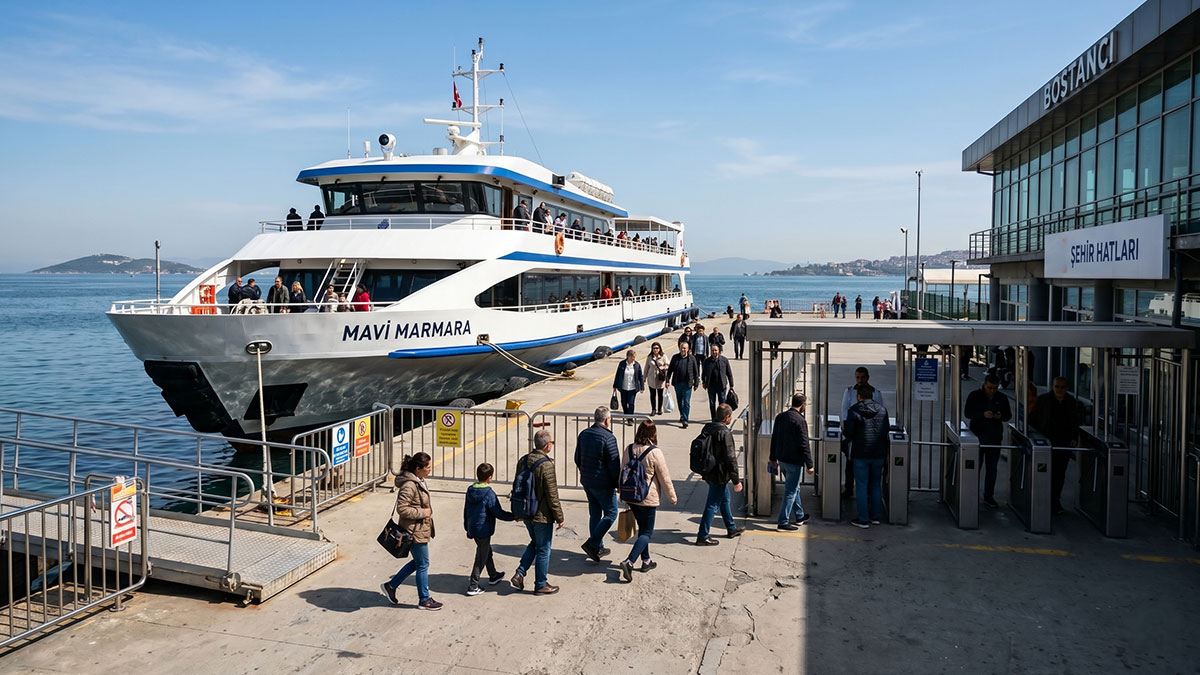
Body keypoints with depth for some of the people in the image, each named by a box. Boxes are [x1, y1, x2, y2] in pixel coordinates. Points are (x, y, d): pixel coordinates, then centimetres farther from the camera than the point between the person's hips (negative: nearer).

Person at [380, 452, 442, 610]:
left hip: (421, 529, 10)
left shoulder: (418, 481, 7)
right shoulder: (409, 485, -24)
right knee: (423, 564, 3)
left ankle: (390, 586, 31)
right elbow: (402, 509, -26)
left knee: (418, 562, 19)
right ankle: (424, 600, 18)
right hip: (416, 531, -10)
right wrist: (422, 513, -20)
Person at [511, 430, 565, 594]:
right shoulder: (546, 465, -23)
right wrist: (560, 517, -9)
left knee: (534, 543, 25)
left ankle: (519, 574, 15)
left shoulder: (522, 461, 1)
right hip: (542, 516, -7)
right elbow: (552, 495, -19)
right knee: (543, 550, 8)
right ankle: (541, 585, 19)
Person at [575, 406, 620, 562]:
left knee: (594, 514, 16)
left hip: (587, 482, 8)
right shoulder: (608, 438, -18)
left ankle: (598, 548, 22)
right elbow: (614, 464, -16)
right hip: (603, 484, -7)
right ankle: (592, 544, -3)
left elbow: (577, 459, 14)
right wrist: (618, 483, -4)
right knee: (610, 514, 5)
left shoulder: (583, 434, 5)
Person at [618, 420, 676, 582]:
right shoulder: (655, 453, -18)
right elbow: (665, 478, -10)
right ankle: (629, 562, -11)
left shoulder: (629, 449, 0)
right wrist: (672, 497, 3)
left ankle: (646, 561, 30)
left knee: (642, 528, 22)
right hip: (648, 499, -6)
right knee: (647, 532, 3)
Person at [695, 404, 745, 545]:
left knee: (725, 499, 24)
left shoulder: (707, 428, 4)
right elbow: (730, 458, -21)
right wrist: (736, 480, -15)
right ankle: (702, 536, 5)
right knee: (713, 504, 0)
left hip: (708, 472, 9)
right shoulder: (725, 432, -22)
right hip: (719, 474, -9)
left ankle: (731, 528, 38)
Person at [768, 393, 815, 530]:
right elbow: (804, 445, -18)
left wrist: (773, 457, 21)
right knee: (791, 491, 1)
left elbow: (774, 438, 12)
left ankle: (800, 516, 34)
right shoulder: (800, 421, -18)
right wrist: (809, 464, -11)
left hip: (782, 459, 8)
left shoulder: (780, 417, 4)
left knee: (794, 488, 21)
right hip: (794, 461, -8)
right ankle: (783, 522, 3)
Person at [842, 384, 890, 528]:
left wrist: (844, 426, 11)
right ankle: (875, 516, 21)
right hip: (879, 453, 4)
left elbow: (848, 434, -10)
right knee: (876, 485, 15)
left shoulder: (854, 410, -9)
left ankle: (863, 520, 4)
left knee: (862, 486, 2)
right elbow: (887, 430, 6)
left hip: (860, 454, -4)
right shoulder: (882, 409, 2)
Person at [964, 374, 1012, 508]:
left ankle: (989, 496, 16)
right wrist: (983, 414, -22)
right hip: (977, 435, -3)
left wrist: (1001, 416, -12)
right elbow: (967, 413, -6)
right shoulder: (974, 396, -3)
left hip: (995, 437, 3)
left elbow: (1008, 415, 11)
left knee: (992, 468, 6)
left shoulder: (1002, 398, 5)